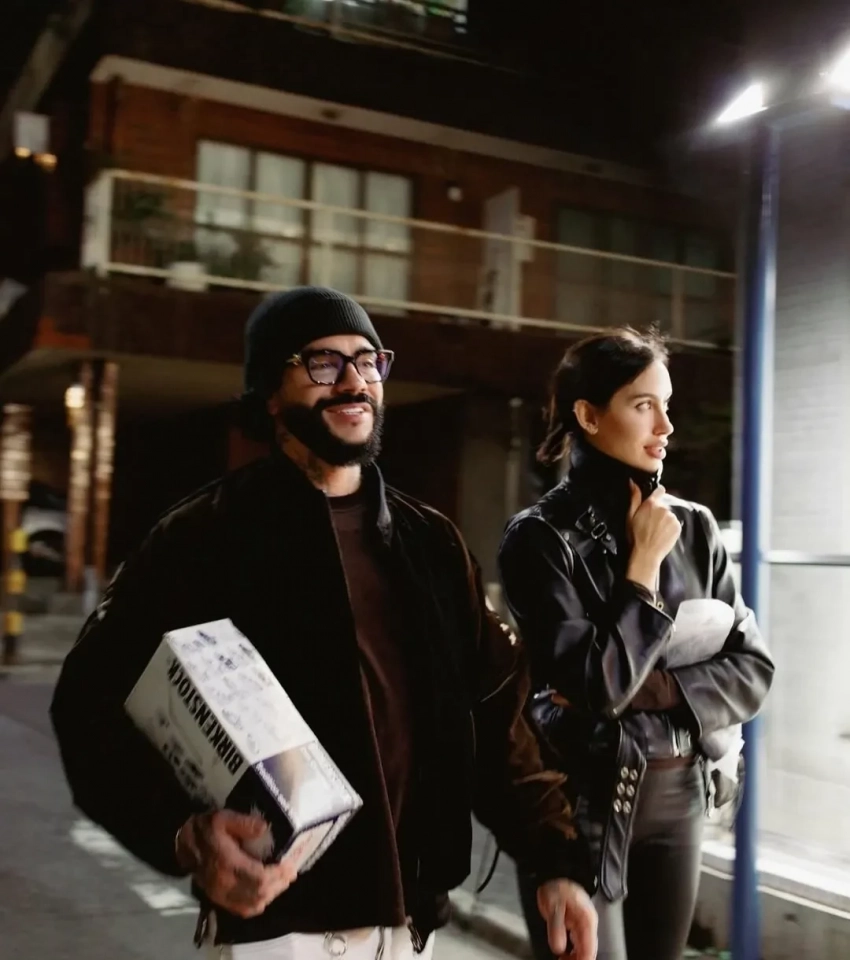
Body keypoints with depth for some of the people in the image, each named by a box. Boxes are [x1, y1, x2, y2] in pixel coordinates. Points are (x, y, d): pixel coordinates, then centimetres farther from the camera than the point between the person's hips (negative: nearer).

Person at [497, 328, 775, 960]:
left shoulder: (694, 527, 4)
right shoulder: (541, 536, -11)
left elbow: (753, 670, 0)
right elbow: (595, 684, -19)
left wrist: (650, 689, -14)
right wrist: (644, 561, -14)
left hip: (680, 797, 5)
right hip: (582, 802, -5)